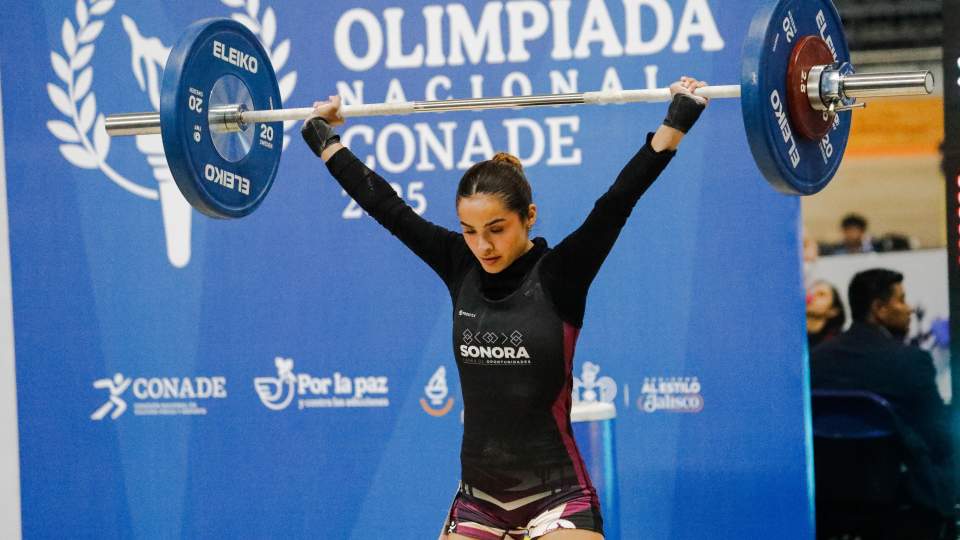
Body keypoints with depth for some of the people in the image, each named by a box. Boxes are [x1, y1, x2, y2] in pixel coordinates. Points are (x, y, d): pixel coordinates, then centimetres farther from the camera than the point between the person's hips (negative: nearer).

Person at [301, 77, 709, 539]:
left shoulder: (560, 276, -9)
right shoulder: (461, 270, 2)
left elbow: (617, 201, -18)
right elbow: (386, 206, 7)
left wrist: (680, 115, -26)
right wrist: (320, 133, 12)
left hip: (556, 498, -5)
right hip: (477, 498, 5)